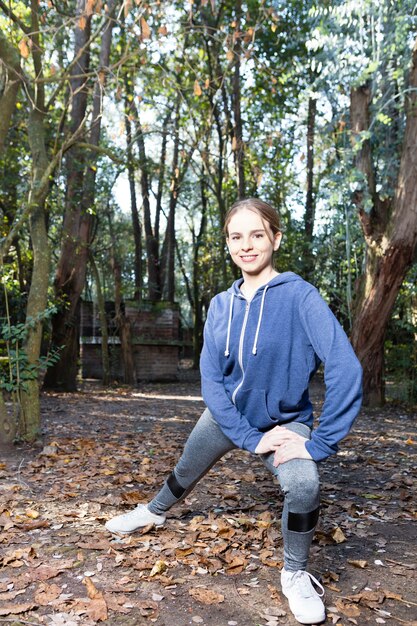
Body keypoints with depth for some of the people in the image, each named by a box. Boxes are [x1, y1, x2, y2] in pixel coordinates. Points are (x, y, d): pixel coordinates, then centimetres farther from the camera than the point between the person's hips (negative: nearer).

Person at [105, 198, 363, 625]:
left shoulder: (299, 295, -24)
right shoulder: (220, 305, -10)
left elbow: (345, 369, -32)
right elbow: (211, 378, -12)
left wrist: (320, 443, -30)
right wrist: (249, 438, -21)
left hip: (284, 419, -4)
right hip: (226, 415, 4)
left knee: (304, 486, -29)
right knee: (185, 471, 21)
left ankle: (295, 575, 2)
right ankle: (155, 512, 57)